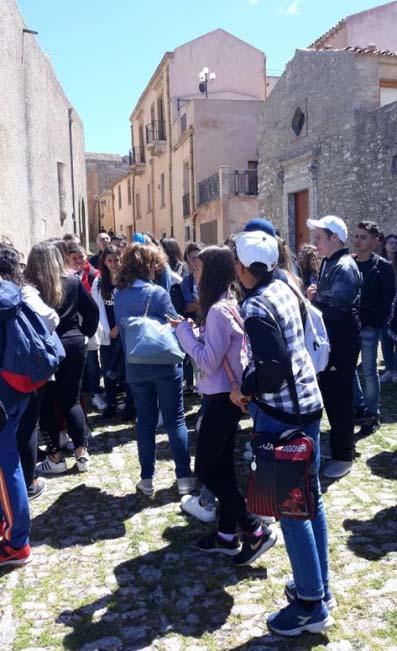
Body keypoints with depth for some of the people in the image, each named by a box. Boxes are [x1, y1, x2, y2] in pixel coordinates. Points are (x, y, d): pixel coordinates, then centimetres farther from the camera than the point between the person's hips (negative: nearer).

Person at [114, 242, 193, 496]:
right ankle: (184, 476, 10)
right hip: (165, 365, -4)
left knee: (145, 421, 13)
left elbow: (120, 330, 9)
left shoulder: (119, 296, 1)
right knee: (175, 420, 6)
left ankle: (147, 479, 17)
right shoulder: (158, 293, -15)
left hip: (136, 368, 4)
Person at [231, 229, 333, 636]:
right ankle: (319, 584, 33)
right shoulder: (283, 288, 5)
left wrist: (244, 388, -11)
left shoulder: (257, 308, -21)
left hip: (281, 413, -9)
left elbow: (274, 370, -26)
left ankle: (311, 604, 16)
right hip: (308, 403, 9)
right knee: (309, 498, 18)